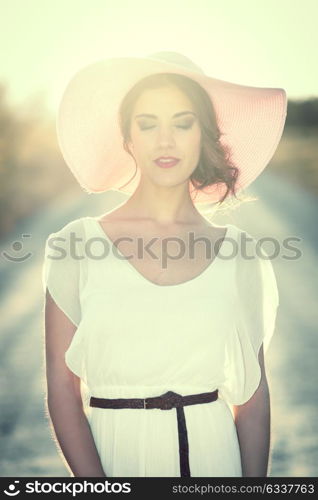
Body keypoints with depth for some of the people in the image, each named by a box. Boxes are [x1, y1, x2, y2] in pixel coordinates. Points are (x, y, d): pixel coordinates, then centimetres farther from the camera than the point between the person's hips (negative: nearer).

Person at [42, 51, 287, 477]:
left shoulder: (240, 253, 0)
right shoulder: (75, 244, -6)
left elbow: (253, 394, 2)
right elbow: (62, 388, -7)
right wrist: (95, 482, -16)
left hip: (212, 449, 2)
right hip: (114, 450, -1)